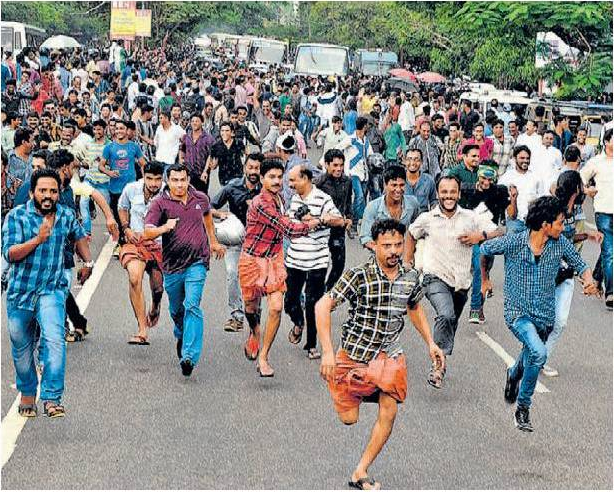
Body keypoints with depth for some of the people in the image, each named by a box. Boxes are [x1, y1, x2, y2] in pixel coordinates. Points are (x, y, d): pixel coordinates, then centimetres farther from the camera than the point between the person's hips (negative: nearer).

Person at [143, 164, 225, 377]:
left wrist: (213, 241, 35)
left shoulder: (200, 199, 3)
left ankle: (189, 356, -24)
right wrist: (164, 228, -36)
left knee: (192, 306, -17)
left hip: (197, 262, -1)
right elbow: (147, 233, -17)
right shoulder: (159, 204, -7)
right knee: (176, 309, 17)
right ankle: (181, 336, 50)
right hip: (172, 265, 1)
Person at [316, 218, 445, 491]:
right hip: (355, 353, -4)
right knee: (349, 419, 3)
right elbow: (322, 306, -21)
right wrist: (327, 351, -27)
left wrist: (430, 343, 13)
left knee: (388, 412, -9)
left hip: (389, 354, 4)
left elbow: (415, 309, 19)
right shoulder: (359, 276, -20)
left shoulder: (410, 277, -3)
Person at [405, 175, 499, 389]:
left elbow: (497, 233, 2)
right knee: (446, 316, -28)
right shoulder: (427, 219, 1)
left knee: (451, 324, 15)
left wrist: (480, 236, -15)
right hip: (435, 277, -3)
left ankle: (439, 363, 35)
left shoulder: (471, 217, 1)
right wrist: (408, 260, 16)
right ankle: (439, 363, -23)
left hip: (461, 282, 3)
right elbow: (411, 235, 20)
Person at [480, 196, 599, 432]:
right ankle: (522, 408, -10)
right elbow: (485, 249, 1)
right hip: (517, 313, -4)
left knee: (529, 360, 22)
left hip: (544, 316, 4)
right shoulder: (513, 242, -16)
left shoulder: (561, 244, -6)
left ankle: (513, 374, 60)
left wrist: (588, 280, -14)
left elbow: (579, 265, 8)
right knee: (539, 353, -27)